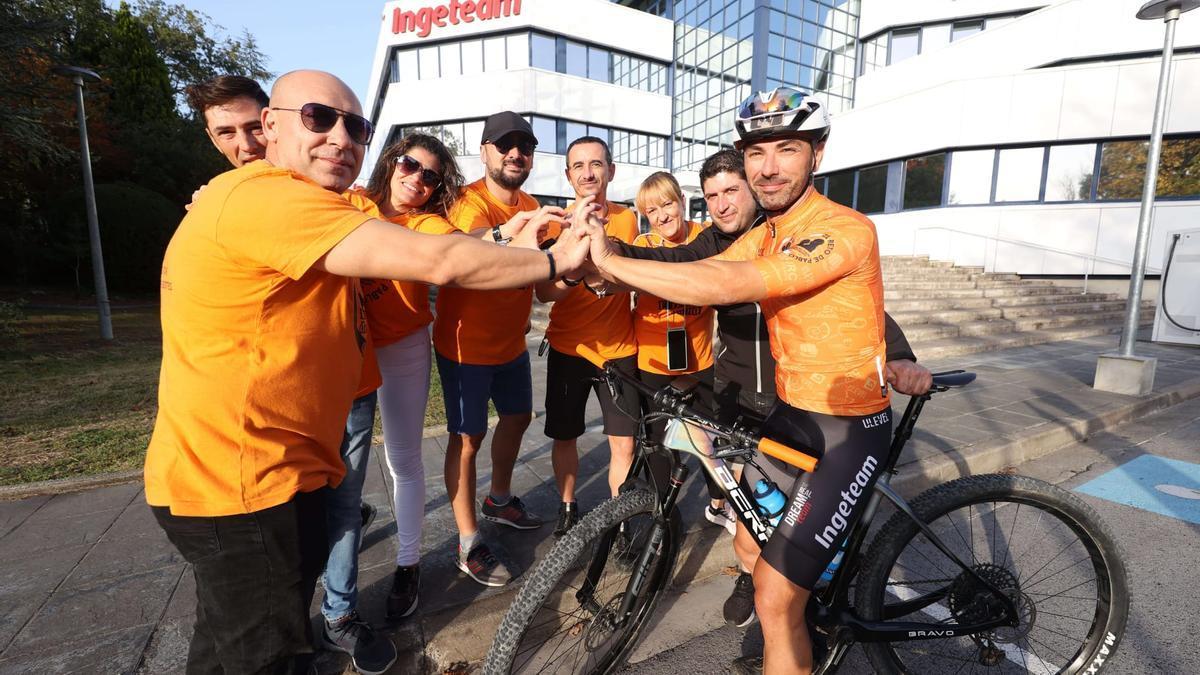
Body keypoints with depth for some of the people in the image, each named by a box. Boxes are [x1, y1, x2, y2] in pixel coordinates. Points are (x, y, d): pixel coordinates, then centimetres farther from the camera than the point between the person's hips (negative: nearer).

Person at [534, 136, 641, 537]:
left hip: (619, 349, 1)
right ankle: (567, 507, 37)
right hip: (568, 349, 0)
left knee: (623, 444, 2)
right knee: (564, 439, 11)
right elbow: (544, 292, -17)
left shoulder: (627, 219, 0)